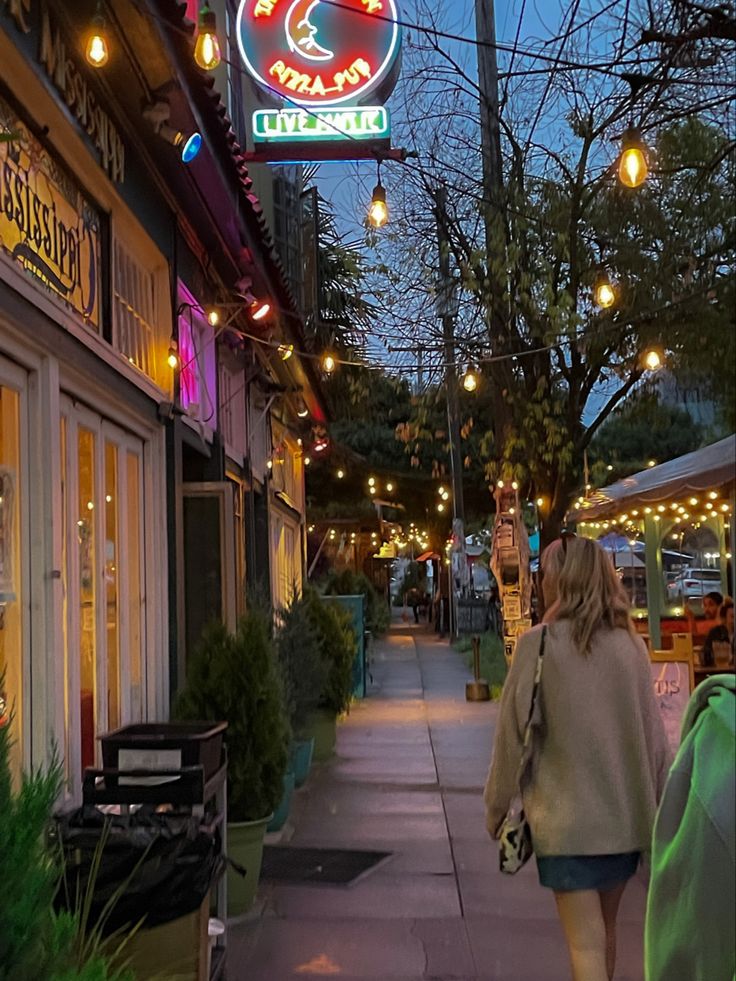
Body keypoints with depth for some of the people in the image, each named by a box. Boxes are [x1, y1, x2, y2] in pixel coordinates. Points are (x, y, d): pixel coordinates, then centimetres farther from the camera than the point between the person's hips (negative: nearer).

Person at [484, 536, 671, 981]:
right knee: (604, 928, 21)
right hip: (626, 812, 4)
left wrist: (498, 805, 3)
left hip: (567, 815, -4)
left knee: (586, 943, 1)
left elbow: (514, 731, -8)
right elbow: (653, 733, 5)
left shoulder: (540, 642, -10)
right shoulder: (631, 644, 1)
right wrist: (663, 805, 15)